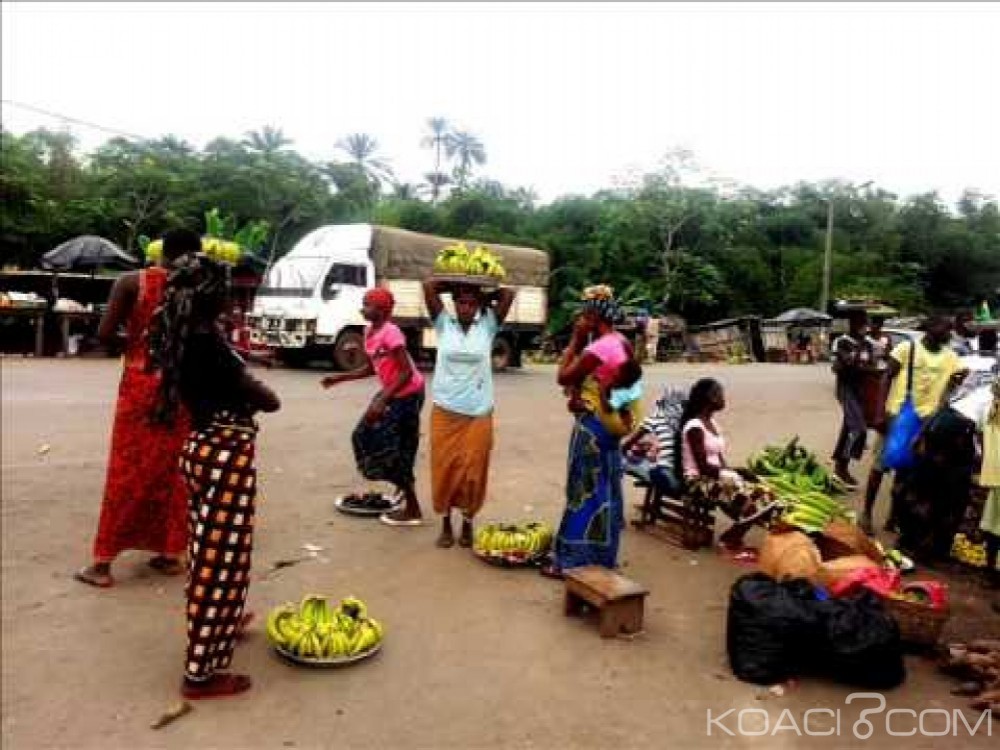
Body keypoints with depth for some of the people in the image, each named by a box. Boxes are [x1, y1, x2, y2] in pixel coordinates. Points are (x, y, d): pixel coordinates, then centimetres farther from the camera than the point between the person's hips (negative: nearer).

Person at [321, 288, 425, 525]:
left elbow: (406, 372, -27)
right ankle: (404, 484, 31)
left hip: (407, 395, -10)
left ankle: (413, 511, 9)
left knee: (396, 448, -4)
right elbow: (371, 368, 14)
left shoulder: (391, 333, -23)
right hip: (391, 392, 10)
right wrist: (340, 378, 7)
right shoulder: (370, 332, 5)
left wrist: (381, 400, -31)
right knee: (367, 435, 15)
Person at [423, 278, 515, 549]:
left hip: (478, 414, 0)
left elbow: (509, 293, -4)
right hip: (445, 412, 0)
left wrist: (484, 296, 8)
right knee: (444, 469, 6)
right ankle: (445, 525, 22)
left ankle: (467, 524, 23)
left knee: (473, 471, 6)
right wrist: (456, 284, 6)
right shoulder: (444, 323, 2)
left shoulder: (487, 325, 3)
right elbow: (428, 286, -5)